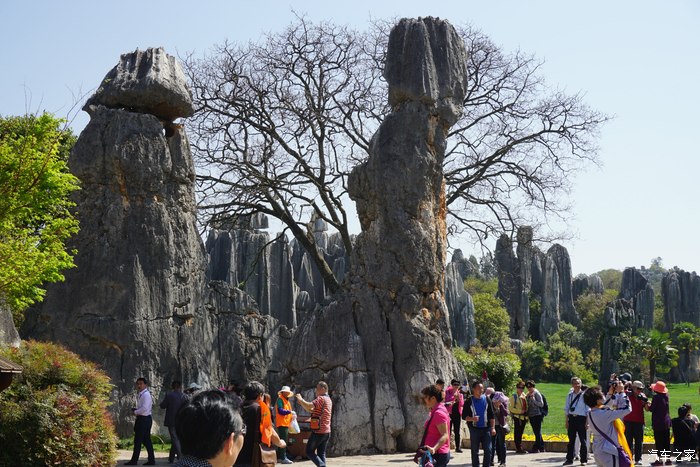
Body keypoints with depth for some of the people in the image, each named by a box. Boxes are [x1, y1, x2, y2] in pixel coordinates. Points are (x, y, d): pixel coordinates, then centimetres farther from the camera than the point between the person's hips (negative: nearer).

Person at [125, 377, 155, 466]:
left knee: (138, 440, -5)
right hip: (144, 419, 10)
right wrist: (136, 409, 7)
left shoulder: (146, 395, -14)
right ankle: (151, 460, 11)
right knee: (146, 440, 10)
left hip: (143, 419, -10)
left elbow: (144, 408, -22)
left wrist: (135, 412, -10)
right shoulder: (140, 395, 16)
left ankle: (134, 461, -1)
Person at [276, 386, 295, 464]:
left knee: (284, 440, 12)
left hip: (286, 423, 10)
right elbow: (280, 410, -19)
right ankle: (283, 458, -11)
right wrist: (289, 412, -19)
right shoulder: (280, 399, -8)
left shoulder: (287, 401, 21)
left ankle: (280, 456, 18)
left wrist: (292, 415, 6)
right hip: (282, 423, -10)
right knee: (283, 441, -10)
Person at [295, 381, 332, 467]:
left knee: (309, 452, -1)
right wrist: (302, 403, 10)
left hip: (318, 431, -8)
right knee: (321, 453, 10)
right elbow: (312, 410, 19)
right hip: (326, 432, 8)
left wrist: (301, 399, -11)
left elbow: (309, 406, -27)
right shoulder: (328, 400, 17)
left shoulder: (321, 398, -12)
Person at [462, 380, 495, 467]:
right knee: (475, 451, 5)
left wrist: (493, 428, 0)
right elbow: (464, 416, 0)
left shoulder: (487, 400, 6)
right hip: (474, 429, -1)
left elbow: (491, 415, 7)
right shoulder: (469, 401, 0)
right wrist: (472, 419, -19)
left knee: (488, 450, -1)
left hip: (486, 429, 1)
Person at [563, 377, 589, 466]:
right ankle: (569, 459, 15)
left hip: (581, 418, -4)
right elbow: (566, 408, 12)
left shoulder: (584, 395, -5)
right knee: (571, 440, 9)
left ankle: (583, 459, 12)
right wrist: (566, 420, 7)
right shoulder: (569, 395, 7)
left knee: (583, 440, 3)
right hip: (571, 418, 4)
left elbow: (588, 410, -4)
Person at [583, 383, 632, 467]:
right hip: (608, 453, -8)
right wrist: (621, 392, -13)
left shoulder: (591, 414, 2)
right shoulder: (604, 414, -24)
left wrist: (612, 394, 15)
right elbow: (627, 409, -21)